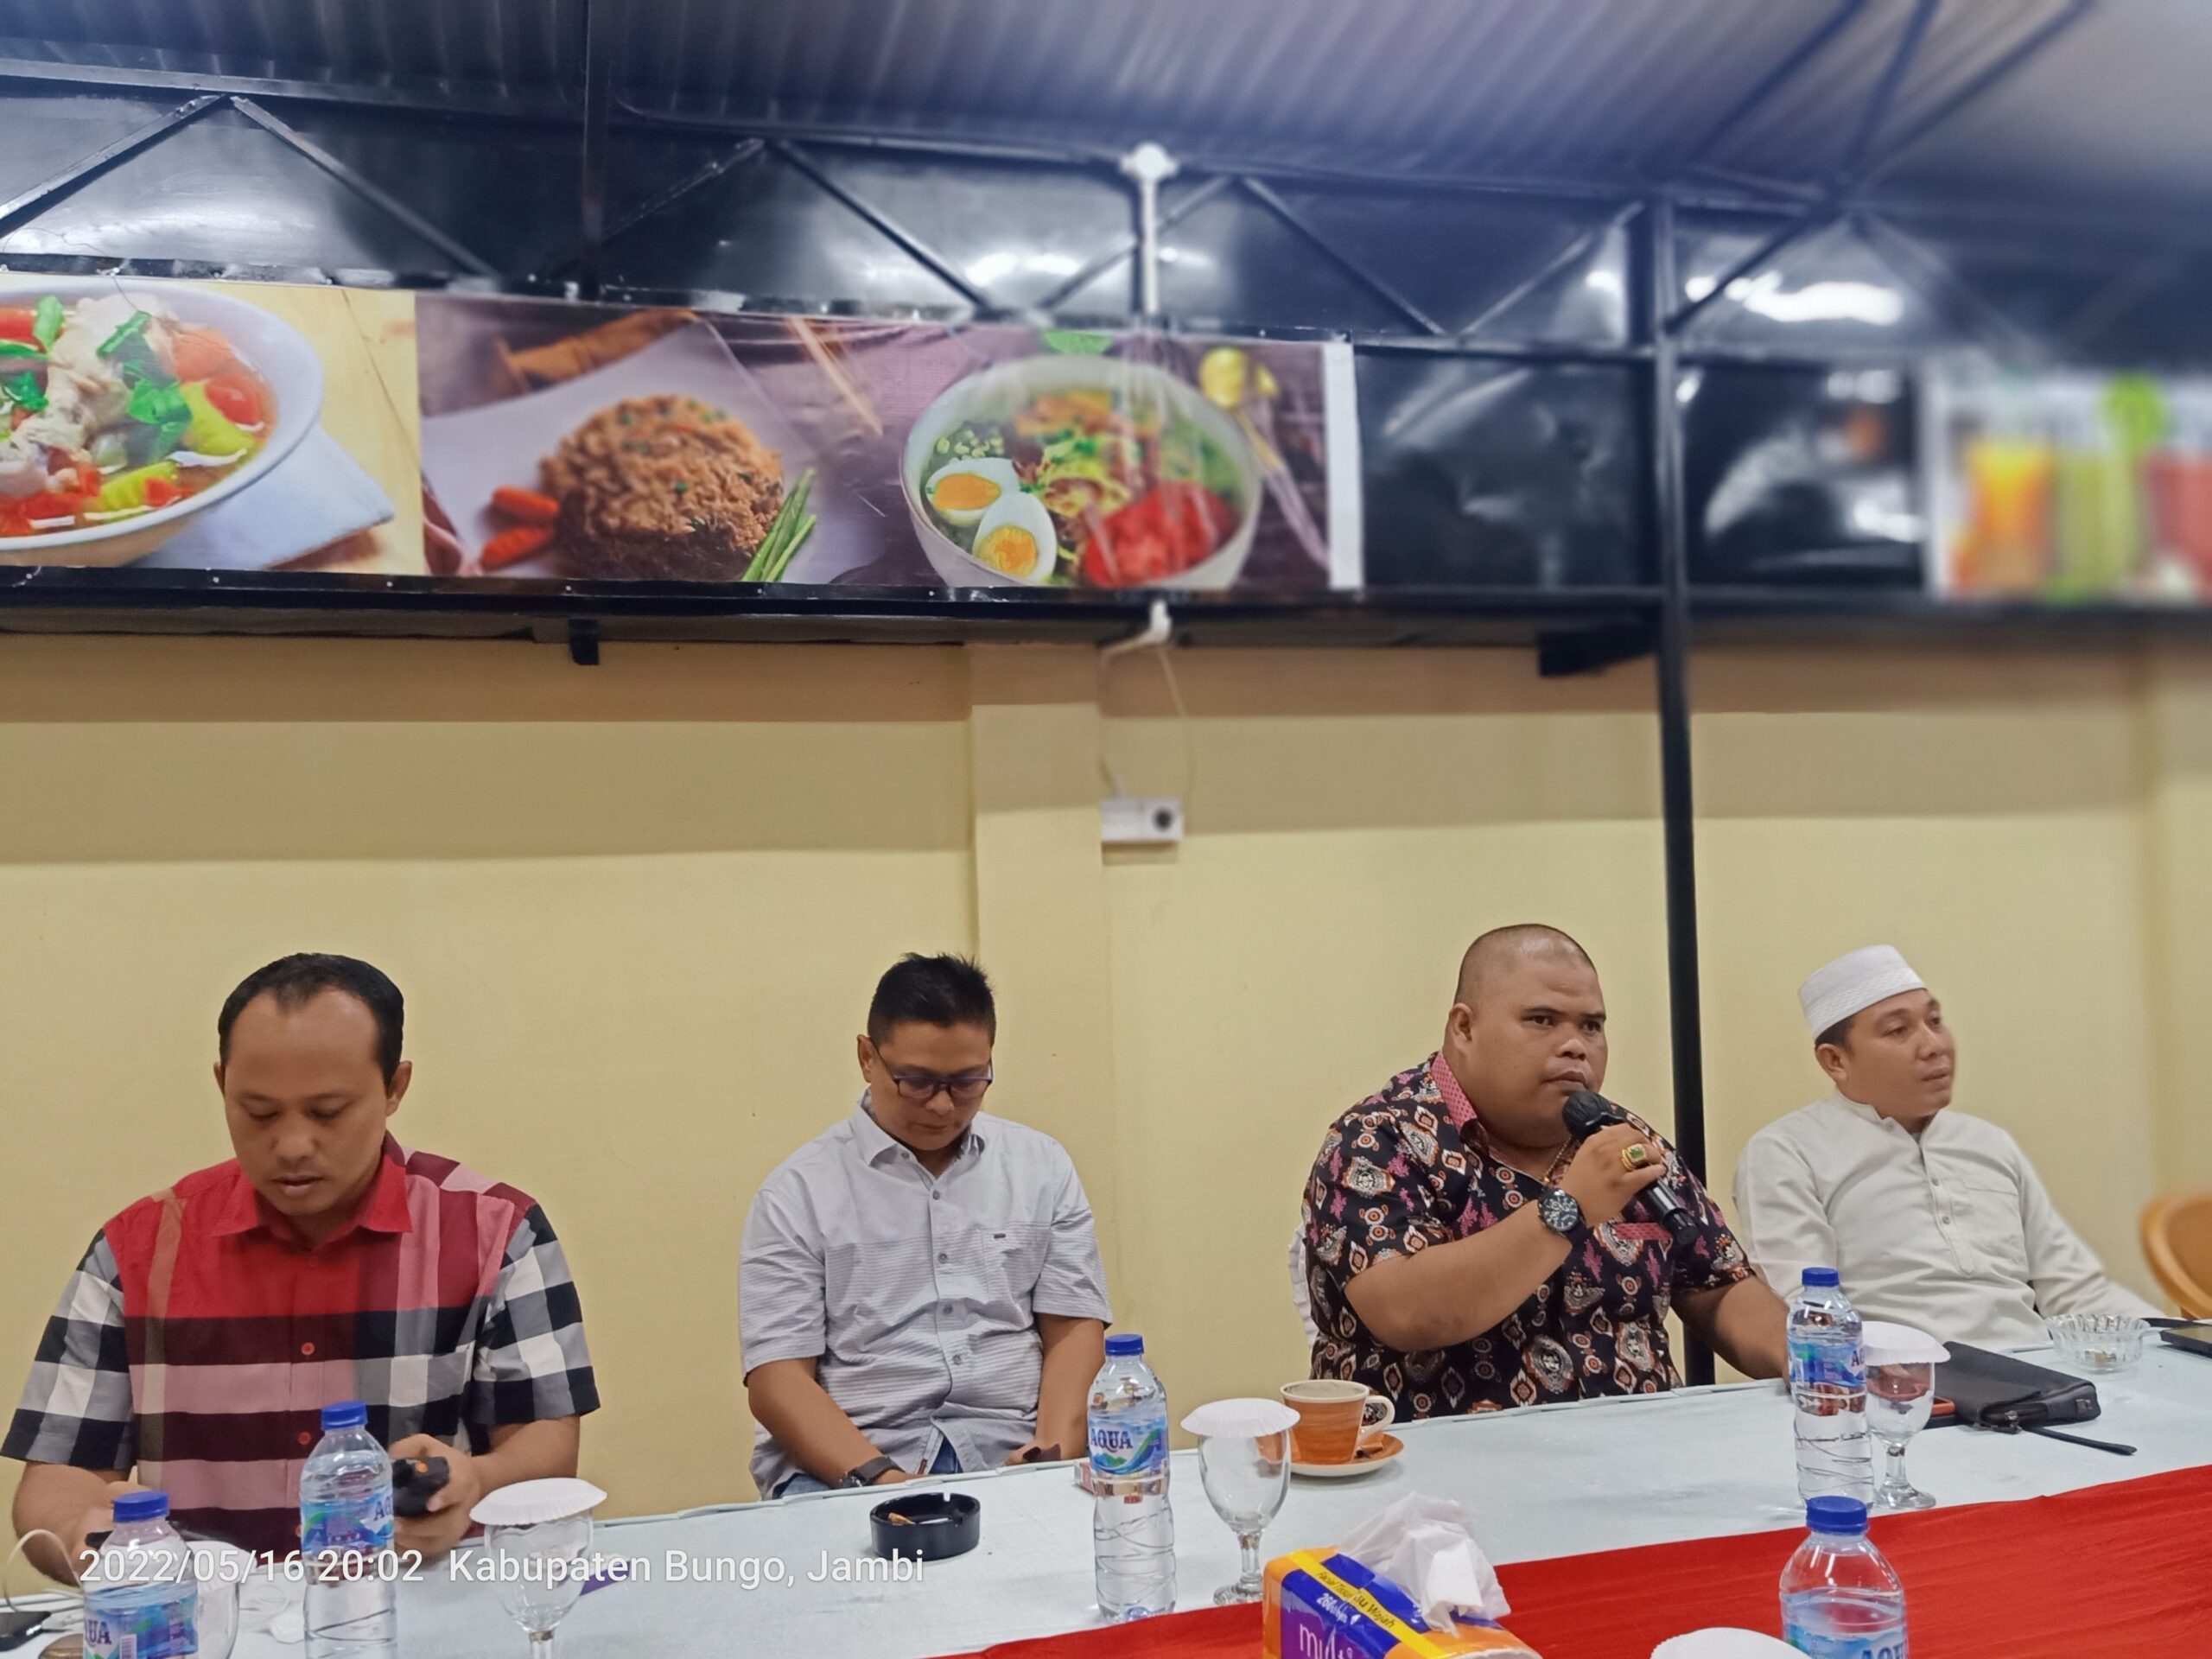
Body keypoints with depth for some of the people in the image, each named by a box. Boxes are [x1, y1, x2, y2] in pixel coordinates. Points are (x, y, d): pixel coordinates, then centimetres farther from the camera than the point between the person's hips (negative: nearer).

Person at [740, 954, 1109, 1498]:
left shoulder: (1041, 1166, 11)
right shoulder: (798, 1190, 2)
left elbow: (1074, 1330, 9)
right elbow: (777, 1377, -3)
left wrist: (1054, 1455, -9)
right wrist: (878, 1477, -18)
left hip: (1012, 1451, 1)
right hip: (843, 1465, -1)